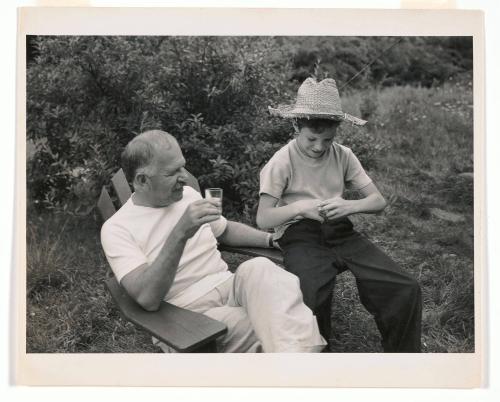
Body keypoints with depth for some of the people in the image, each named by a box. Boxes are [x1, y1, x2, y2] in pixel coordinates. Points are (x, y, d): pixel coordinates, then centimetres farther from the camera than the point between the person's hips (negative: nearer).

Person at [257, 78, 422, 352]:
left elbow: (378, 201, 6)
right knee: (310, 302, -35)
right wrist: (299, 207, -22)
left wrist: (349, 205, -15)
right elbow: (263, 219, -6)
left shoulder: (343, 156, 7)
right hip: (300, 237, -4)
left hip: (340, 232, 4)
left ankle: (402, 354, 8)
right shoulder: (283, 161, -4)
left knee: (406, 289, -15)